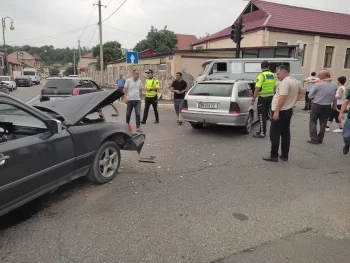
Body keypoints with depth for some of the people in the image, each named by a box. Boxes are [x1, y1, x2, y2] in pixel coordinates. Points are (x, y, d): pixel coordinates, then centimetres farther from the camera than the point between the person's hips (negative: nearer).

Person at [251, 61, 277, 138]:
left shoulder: (261, 75, -14)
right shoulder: (273, 75, 8)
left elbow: (257, 89, -19)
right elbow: (274, 88, 12)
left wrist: (253, 99, -14)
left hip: (263, 98, -7)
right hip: (270, 97, 7)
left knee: (262, 116, -2)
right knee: (265, 115, 16)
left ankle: (262, 133, -1)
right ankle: (262, 130, 25)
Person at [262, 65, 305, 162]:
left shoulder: (285, 82, -19)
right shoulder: (295, 81, 13)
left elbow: (282, 98, -27)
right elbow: (302, 92, 26)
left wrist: (276, 111, -26)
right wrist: (294, 100, 16)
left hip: (281, 111, -10)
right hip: (288, 110, 10)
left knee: (274, 134, -3)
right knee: (285, 134, 12)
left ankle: (274, 156, 1)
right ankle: (285, 155, 18)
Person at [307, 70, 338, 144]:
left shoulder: (318, 84, -14)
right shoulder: (334, 85, 1)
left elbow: (310, 96, -8)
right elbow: (334, 97, 11)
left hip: (317, 106, -4)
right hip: (328, 107, 4)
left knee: (313, 122, 7)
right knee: (323, 123, 14)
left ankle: (314, 139, 3)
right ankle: (320, 139, 20)